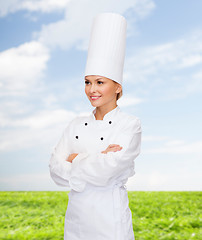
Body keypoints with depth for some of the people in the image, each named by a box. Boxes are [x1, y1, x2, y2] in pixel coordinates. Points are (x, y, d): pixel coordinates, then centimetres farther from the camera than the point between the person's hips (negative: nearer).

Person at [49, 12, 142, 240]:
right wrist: (97, 160, -16)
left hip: (110, 221, -4)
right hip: (75, 218, 5)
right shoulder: (77, 125, 4)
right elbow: (55, 170, -4)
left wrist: (75, 160, -7)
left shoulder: (130, 125, -10)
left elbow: (105, 172, -21)